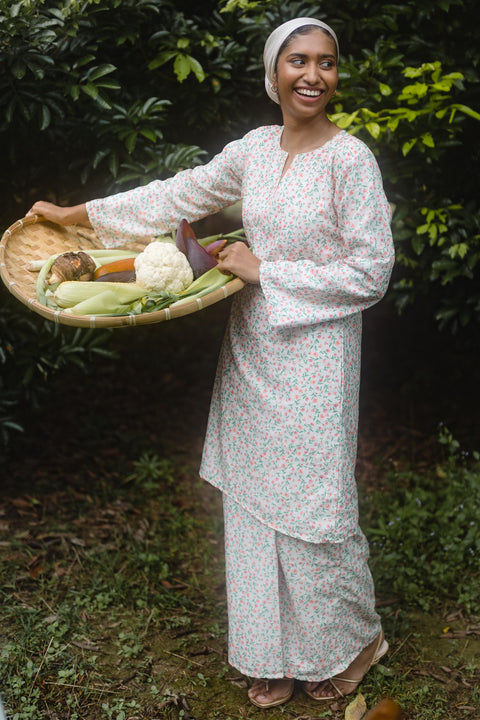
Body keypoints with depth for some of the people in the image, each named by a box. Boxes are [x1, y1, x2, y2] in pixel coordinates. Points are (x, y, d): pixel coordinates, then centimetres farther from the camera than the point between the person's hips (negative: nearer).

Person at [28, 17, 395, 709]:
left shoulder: (350, 158, -12)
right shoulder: (256, 147, 6)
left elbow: (370, 272, -13)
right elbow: (182, 192, 14)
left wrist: (266, 271, -14)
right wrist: (76, 213, 17)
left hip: (313, 356, -6)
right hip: (251, 349, 6)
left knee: (311, 504, 1)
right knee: (253, 499, 11)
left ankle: (353, 640, 28)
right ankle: (279, 652, 28)